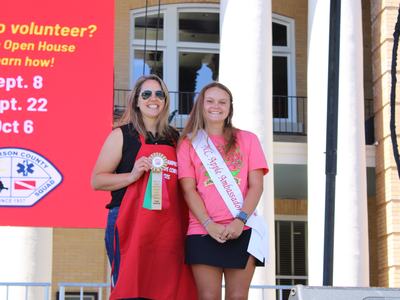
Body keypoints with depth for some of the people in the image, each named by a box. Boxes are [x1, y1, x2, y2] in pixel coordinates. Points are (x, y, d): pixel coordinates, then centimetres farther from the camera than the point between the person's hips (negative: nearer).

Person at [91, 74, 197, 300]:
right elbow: (97, 180, 0)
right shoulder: (122, 135, 4)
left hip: (169, 228, 4)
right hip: (131, 224, -4)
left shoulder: (175, 138, 17)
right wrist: (132, 175, -14)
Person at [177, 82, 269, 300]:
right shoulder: (189, 143, 11)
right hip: (203, 232, 0)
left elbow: (256, 185, 4)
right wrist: (209, 224, -12)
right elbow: (188, 189, 2)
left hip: (242, 231, 0)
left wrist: (240, 220, -12)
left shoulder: (247, 140, 12)